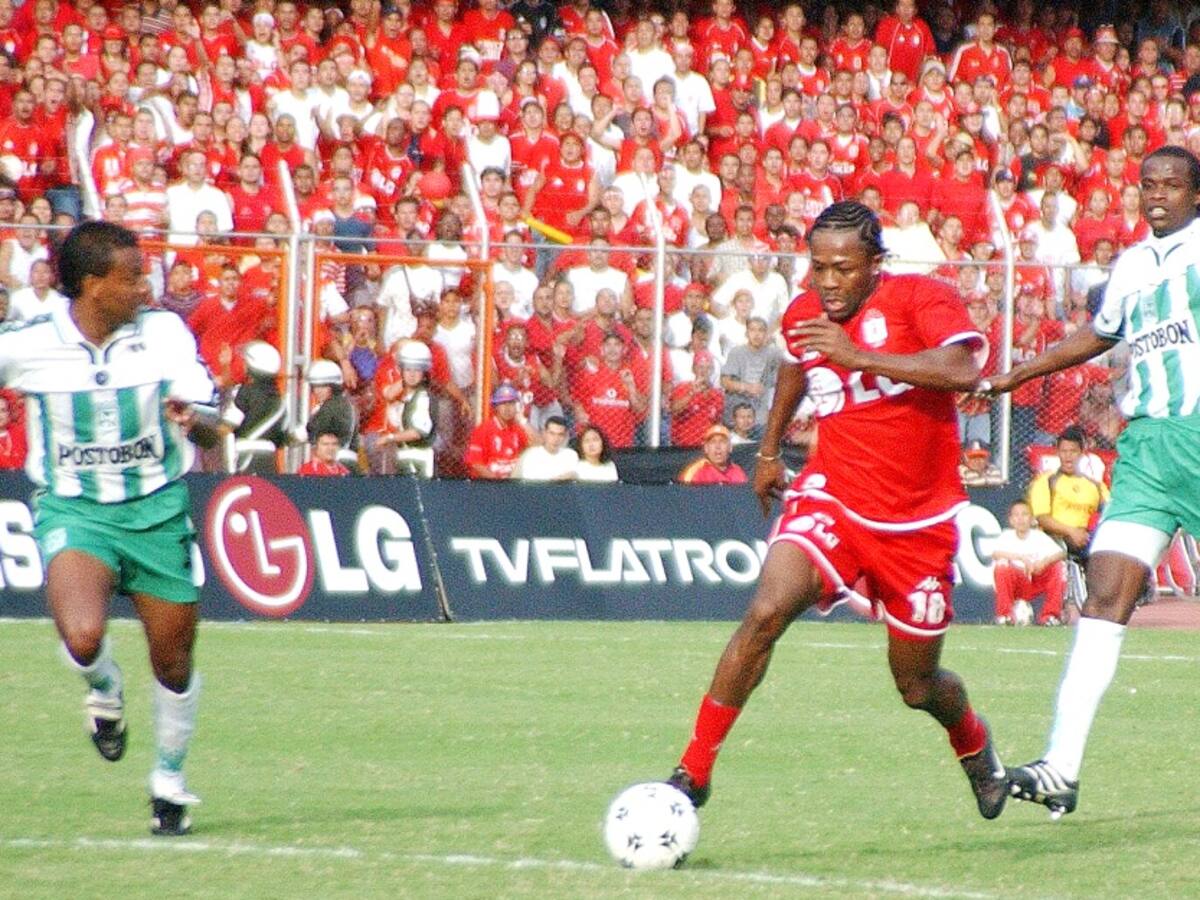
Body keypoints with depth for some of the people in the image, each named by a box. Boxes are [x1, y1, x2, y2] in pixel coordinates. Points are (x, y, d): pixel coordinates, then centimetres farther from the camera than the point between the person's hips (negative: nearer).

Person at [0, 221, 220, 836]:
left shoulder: (166, 332, -6)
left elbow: (211, 430, -7)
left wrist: (194, 420, -30)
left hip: (157, 508, 2)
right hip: (71, 509, -2)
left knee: (174, 662, 8)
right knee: (82, 637, -28)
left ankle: (170, 781, 33)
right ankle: (104, 691, 10)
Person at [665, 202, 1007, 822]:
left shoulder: (920, 299, -13)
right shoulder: (804, 316, 3)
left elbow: (962, 372, -32)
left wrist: (860, 357, -34)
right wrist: (769, 451, 32)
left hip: (918, 522, -2)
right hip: (832, 498, 2)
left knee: (917, 687, 10)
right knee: (767, 611, -26)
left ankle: (975, 747, 47)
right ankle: (694, 771, -20)